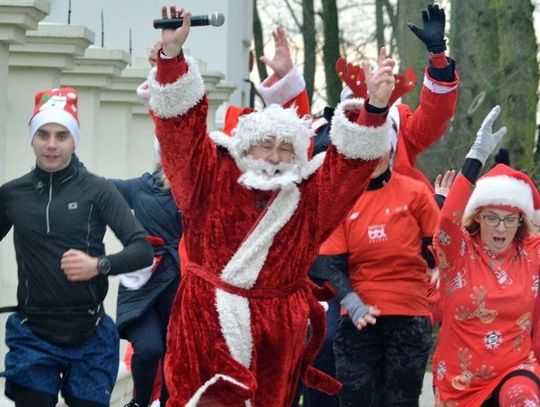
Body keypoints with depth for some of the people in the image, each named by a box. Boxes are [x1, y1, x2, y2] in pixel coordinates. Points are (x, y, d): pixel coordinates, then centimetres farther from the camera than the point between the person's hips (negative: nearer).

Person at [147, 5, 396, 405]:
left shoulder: (310, 197, 3)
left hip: (275, 331, 2)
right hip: (207, 322, -2)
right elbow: (181, 123, -5)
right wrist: (173, 54, -17)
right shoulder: (213, 179, 1)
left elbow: (354, 157, -6)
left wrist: (375, 108, -23)